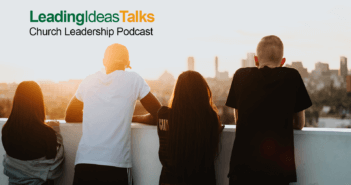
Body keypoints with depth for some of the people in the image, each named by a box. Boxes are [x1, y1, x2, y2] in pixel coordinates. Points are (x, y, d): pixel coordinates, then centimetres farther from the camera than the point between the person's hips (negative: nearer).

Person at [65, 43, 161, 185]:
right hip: (115, 166, -3)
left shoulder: (88, 81, 10)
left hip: (84, 163, 3)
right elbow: (158, 116, 6)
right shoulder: (133, 79, 1)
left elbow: (70, 116, 23)